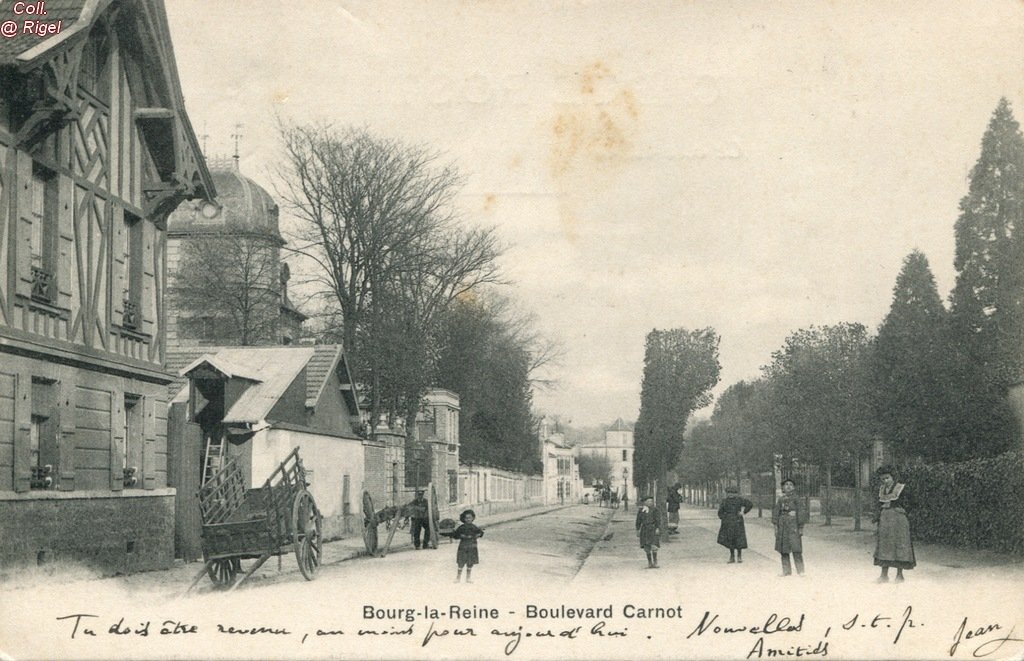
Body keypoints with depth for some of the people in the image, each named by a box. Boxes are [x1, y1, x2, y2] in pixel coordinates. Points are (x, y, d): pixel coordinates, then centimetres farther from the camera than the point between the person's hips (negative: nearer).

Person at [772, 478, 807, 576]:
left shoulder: (796, 500, 0)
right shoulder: (780, 500, 9)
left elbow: (802, 513, -1)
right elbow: (775, 513, 11)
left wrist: (801, 528, -5)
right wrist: (776, 527, 5)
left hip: (793, 526, -4)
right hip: (782, 526, 4)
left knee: (796, 549, -9)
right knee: (783, 550, 5)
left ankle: (800, 571, -5)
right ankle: (786, 570, 12)